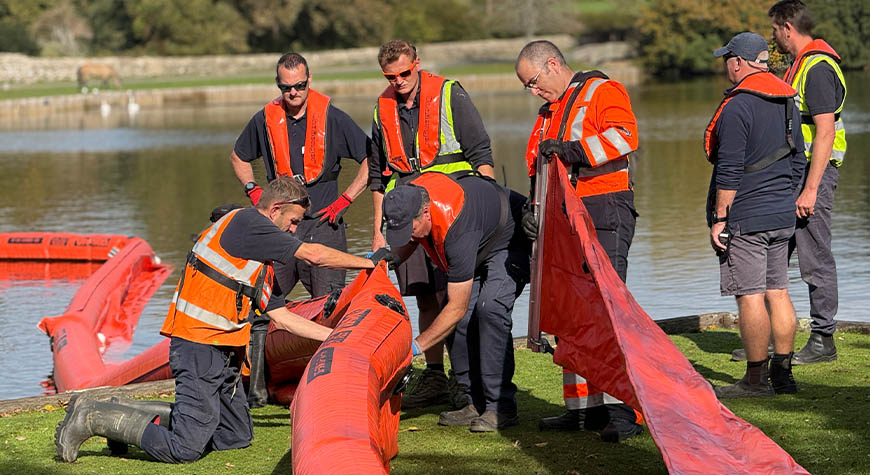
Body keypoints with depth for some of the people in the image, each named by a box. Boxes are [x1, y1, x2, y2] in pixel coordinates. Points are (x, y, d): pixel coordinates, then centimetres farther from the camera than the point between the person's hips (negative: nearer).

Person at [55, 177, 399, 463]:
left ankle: (136, 420, 15)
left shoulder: (262, 262, 22)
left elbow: (282, 317, 20)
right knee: (184, 448, -13)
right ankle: (93, 417, -2)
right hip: (199, 345, -11)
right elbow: (313, 255, -11)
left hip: (221, 352, 11)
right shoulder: (245, 222, -8)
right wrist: (369, 262, -1)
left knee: (238, 436, 16)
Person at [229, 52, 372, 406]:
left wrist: (344, 200, -3)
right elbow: (239, 157, 24)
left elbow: (371, 160, 1)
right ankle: (256, 388, 7)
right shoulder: (266, 120, 6)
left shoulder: (332, 117, -3)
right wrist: (253, 190, 9)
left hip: (323, 222, -3)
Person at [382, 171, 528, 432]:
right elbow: (404, 246, 4)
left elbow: (457, 309, -36)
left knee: (489, 308, -28)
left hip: (512, 242, -8)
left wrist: (416, 346, -34)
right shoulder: (408, 198, -22)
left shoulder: (456, 228, -43)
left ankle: (501, 408, -25)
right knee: (457, 321, -8)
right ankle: (474, 403, -2)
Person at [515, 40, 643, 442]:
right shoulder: (548, 114, 24)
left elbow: (625, 137, -19)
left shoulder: (603, 92, -2)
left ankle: (622, 410, -16)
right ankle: (583, 408, 12)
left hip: (605, 216, -9)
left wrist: (570, 150, -22)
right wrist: (534, 207, 8)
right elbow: (539, 167, 26)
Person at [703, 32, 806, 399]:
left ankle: (757, 380, -3)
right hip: (782, 216, 8)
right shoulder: (787, 101, 12)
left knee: (750, 296, -5)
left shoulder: (736, 106, -14)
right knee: (777, 292, 11)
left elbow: (730, 171, -18)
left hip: (745, 217, -8)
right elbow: (797, 162, 18)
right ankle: (782, 373, 15)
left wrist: (718, 219, -14)